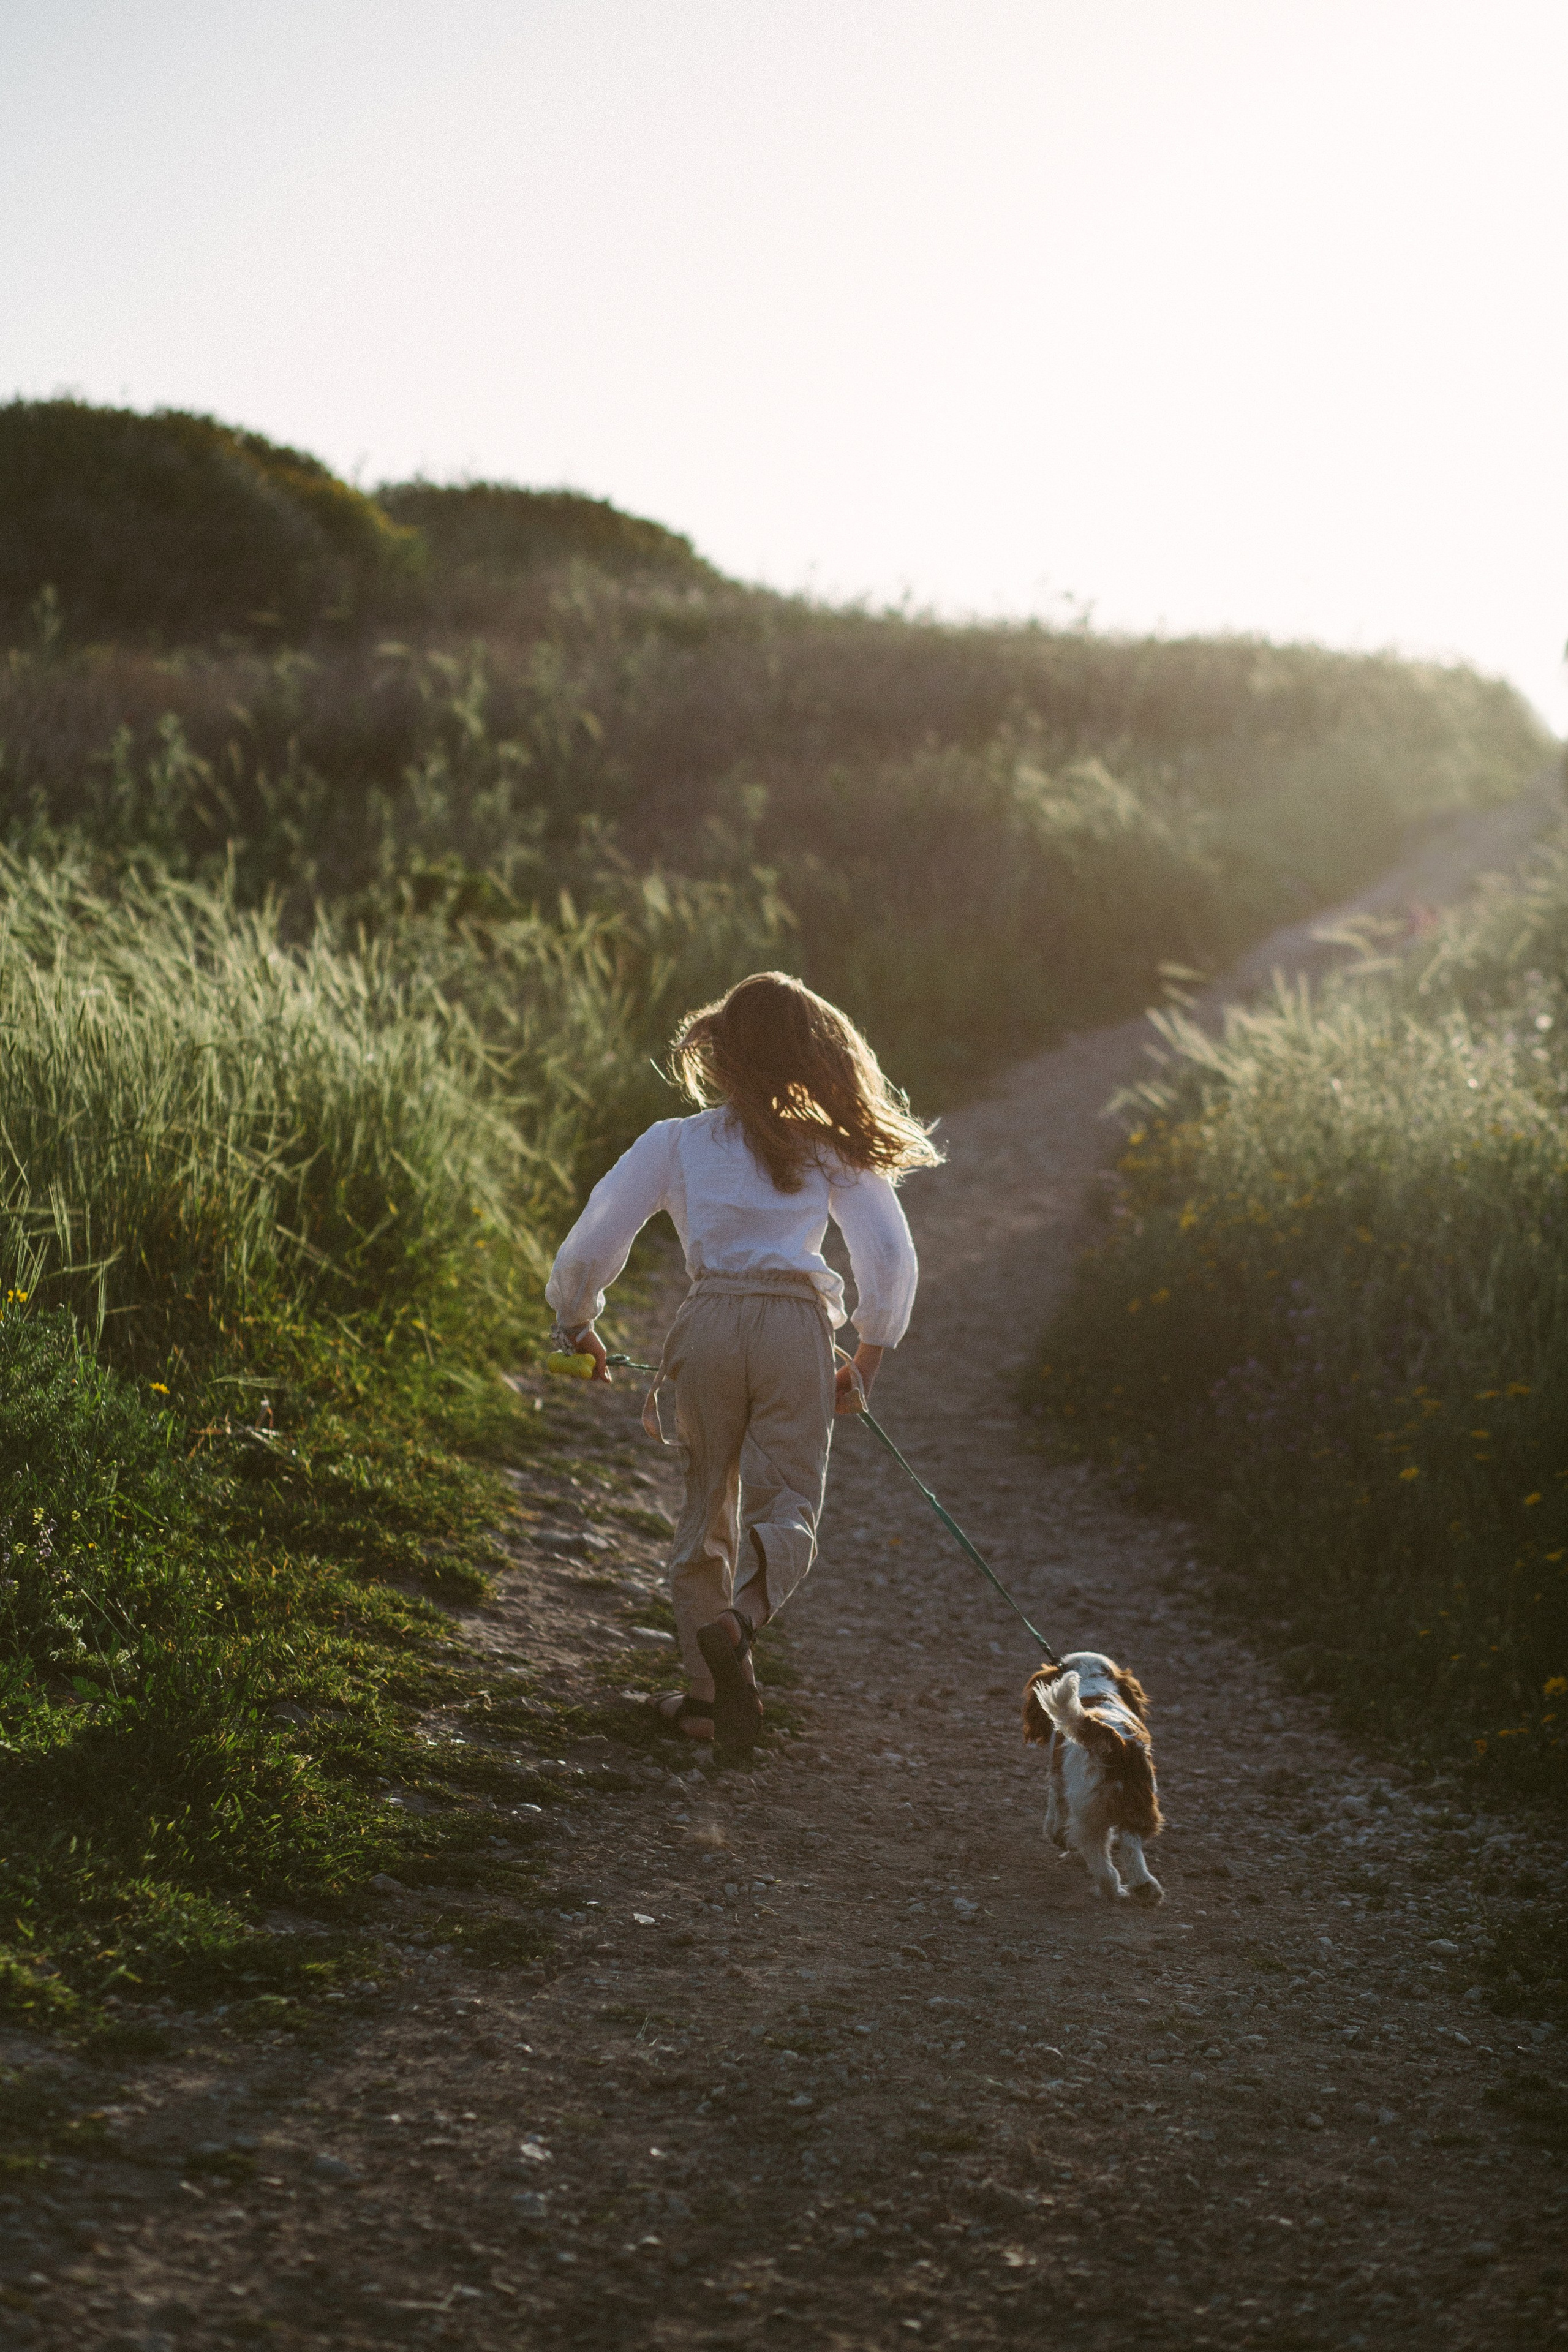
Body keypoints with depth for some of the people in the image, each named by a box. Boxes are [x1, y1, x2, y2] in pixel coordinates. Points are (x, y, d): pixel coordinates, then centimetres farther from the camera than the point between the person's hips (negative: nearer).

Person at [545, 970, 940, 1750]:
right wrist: (866, 1360, 15)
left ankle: (707, 1692, 11)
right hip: (798, 1328, -1)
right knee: (785, 1503, 1)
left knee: (707, 1504, 14)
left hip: (710, 1321, 1)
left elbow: (590, 1246, 8)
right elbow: (891, 1257, 5)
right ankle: (741, 1619, -31)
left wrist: (575, 1326, 26)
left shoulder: (673, 1143, 11)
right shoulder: (832, 1150, 12)